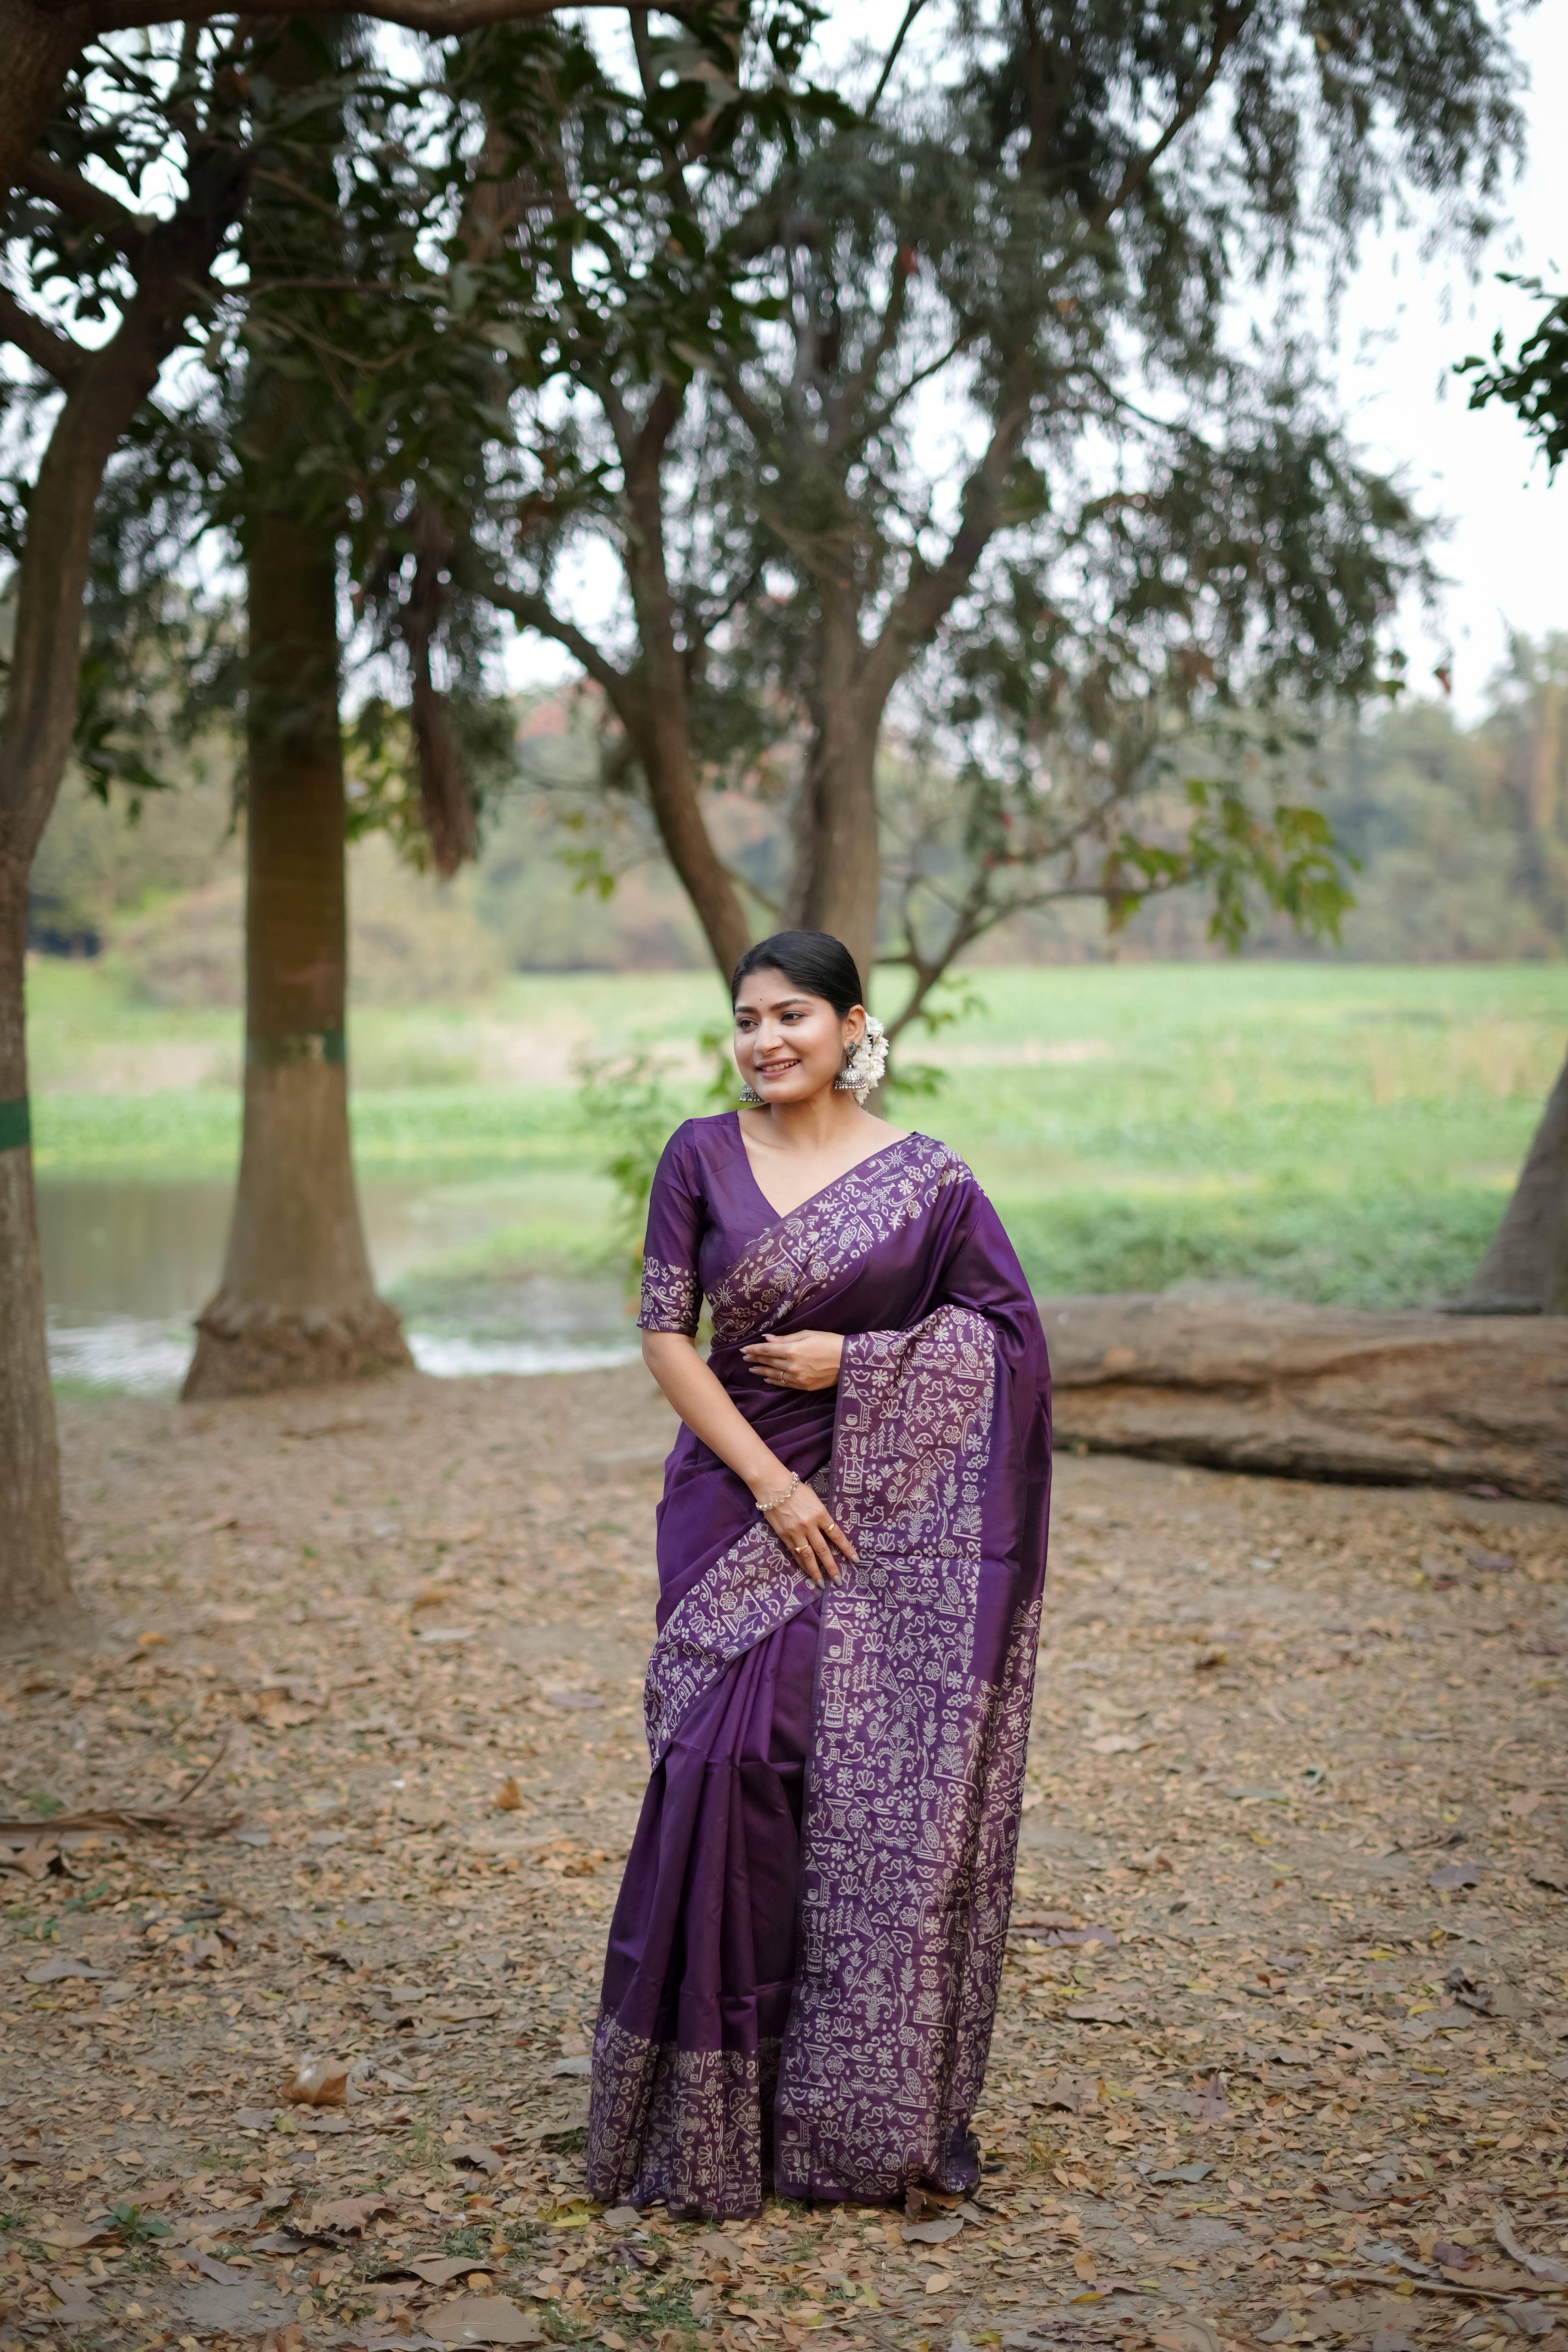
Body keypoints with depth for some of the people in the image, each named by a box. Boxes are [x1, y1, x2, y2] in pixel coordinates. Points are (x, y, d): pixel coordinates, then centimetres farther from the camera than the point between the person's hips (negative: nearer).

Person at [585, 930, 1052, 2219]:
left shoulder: (923, 1177, 1)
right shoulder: (702, 1158, 2)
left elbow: (1006, 1332, 2)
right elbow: (666, 1337, -1)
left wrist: (851, 1360, -10)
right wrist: (771, 1483, -11)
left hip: (891, 1519, 0)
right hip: (739, 1501, 0)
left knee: (879, 1798, 0)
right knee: (731, 1763, -8)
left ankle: (865, 2110, 16)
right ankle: (713, 2112, 5)